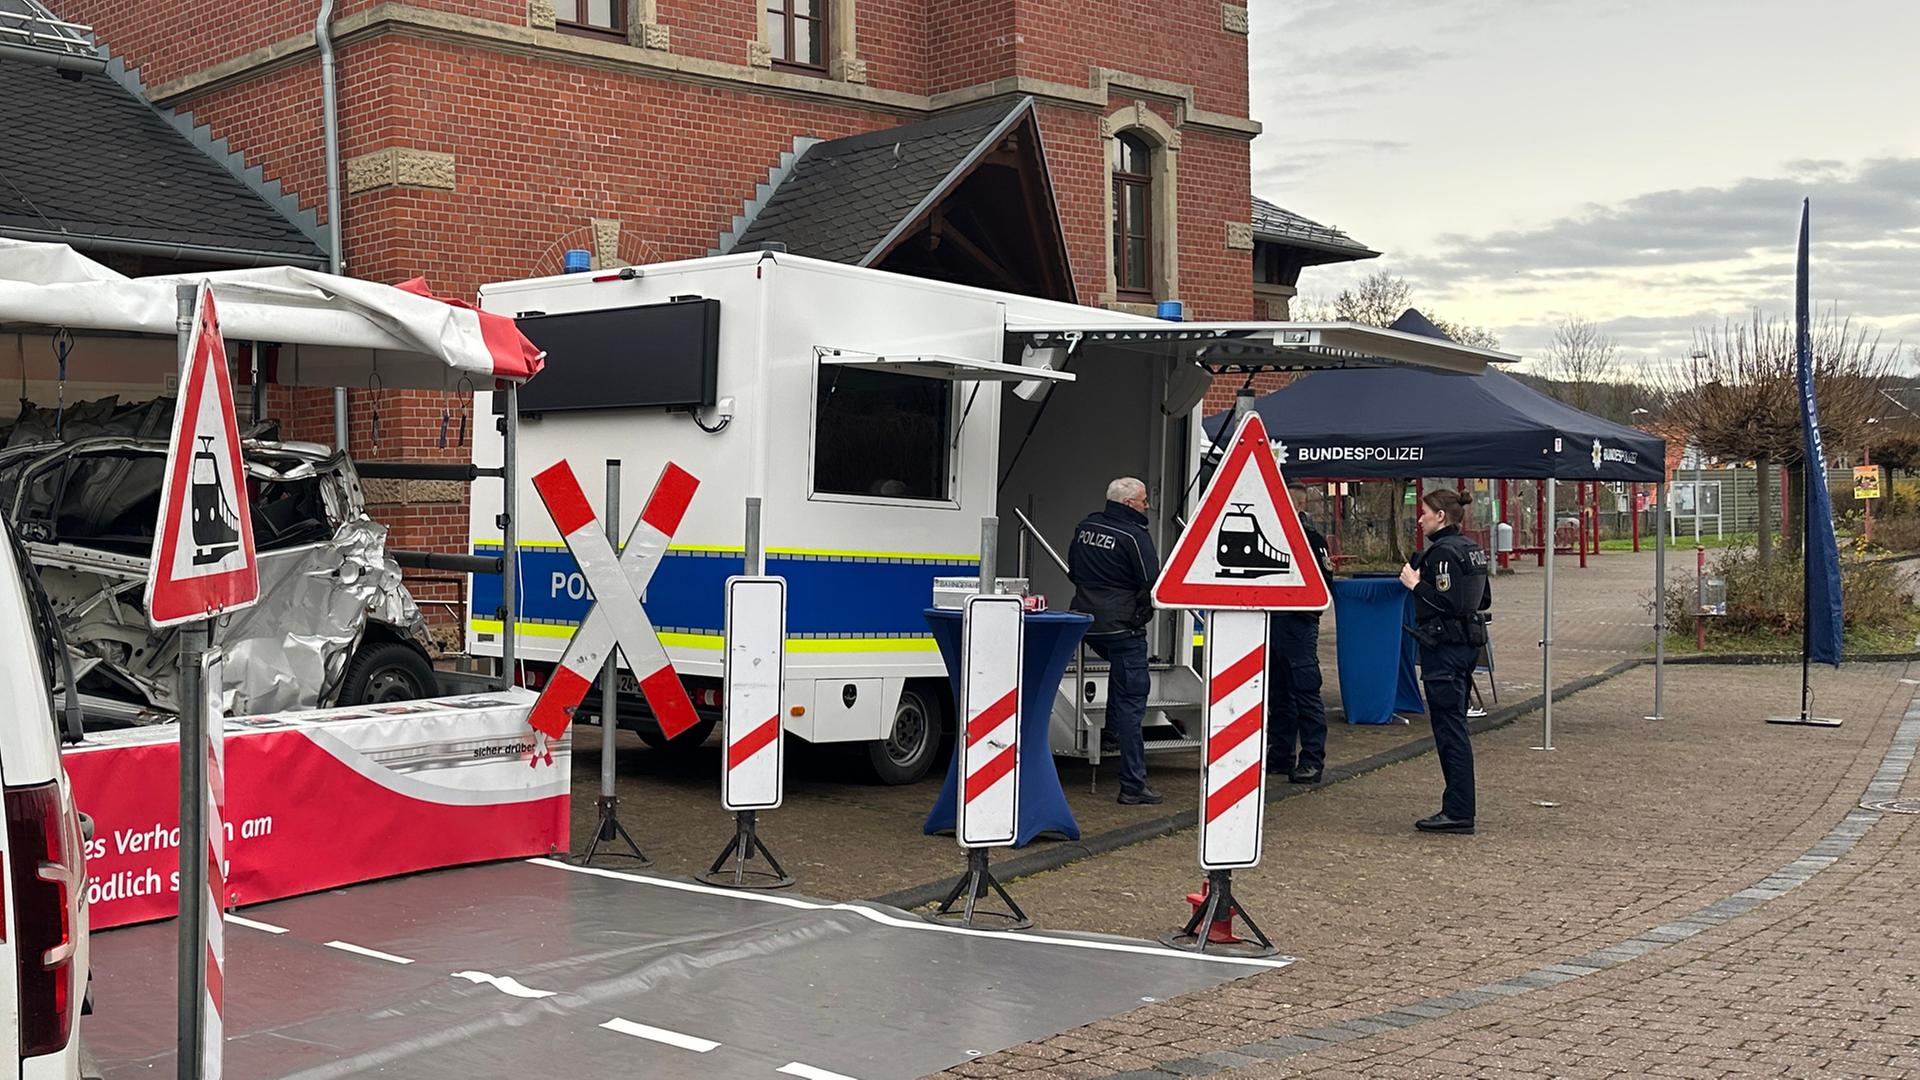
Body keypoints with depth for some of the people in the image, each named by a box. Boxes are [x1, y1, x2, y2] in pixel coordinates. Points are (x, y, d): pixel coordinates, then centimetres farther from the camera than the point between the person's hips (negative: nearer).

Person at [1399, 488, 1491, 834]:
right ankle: (1459, 807, 19)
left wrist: (1416, 584, -13)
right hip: (1469, 642, 10)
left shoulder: (1443, 551, -16)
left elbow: (1447, 603, -24)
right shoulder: (1471, 549, 14)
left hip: (1444, 647, -10)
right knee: (1454, 725, 15)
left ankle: (1458, 812, -5)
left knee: (1449, 728, -7)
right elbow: (1484, 600, 19)